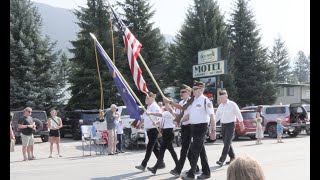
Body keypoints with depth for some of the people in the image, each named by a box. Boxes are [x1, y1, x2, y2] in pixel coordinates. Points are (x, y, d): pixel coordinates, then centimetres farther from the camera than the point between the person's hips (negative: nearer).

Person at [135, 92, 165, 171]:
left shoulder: (155, 107, -12)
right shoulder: (148, 107, 17)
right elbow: (144, 118, 26)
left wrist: (156, 122, -40)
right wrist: (139, 124, 20)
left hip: (153, 130, -9)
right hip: (149, 130, 9)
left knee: (149, 147, -8)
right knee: (155, 147, 11)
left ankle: (143, 165, -7)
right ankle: (161, 163, 18)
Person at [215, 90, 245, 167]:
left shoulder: (232, 104, -9)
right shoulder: (220, 106, 8)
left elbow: (238, 115, -2)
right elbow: (217, 116, 14)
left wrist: (242, 125, 1)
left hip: (230, 125, -6)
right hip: (223, 125, 6)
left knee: (227, 143, -11)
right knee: (226, 143, 9)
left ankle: (221, 160, -16)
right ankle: (232, 157, 25)